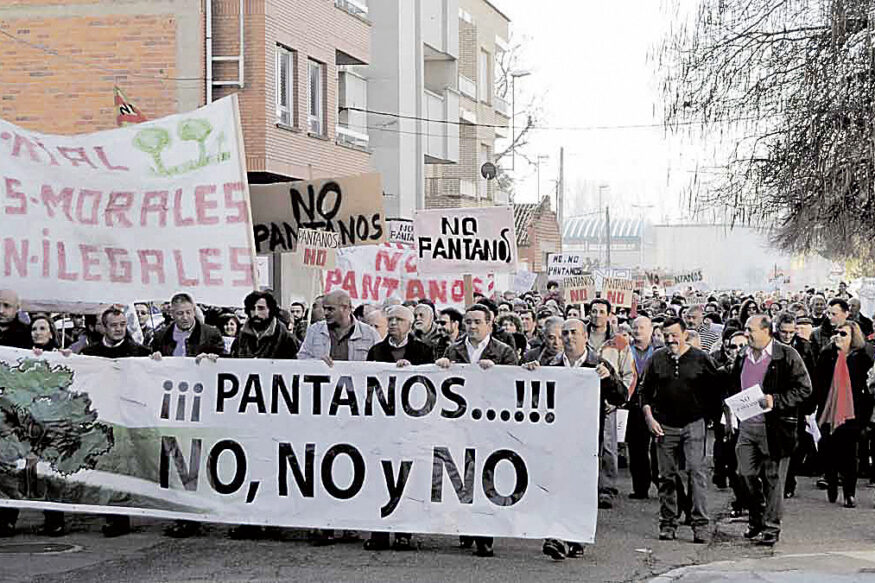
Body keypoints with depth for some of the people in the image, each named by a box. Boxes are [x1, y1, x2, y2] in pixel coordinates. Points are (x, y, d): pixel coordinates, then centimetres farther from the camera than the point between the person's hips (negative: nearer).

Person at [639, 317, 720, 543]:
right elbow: (644, 390, 12)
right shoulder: (657, 359, 6)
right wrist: (649, 418, 2)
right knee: (667, 476, 6)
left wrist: (707, 414, 0)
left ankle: (700, 525, -8)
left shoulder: (701, 359, 0)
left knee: (696, 472, -10)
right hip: (664, 426, 3)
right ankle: (668, 524, 14)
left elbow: (715, 389, 6)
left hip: (693, 425, -2)